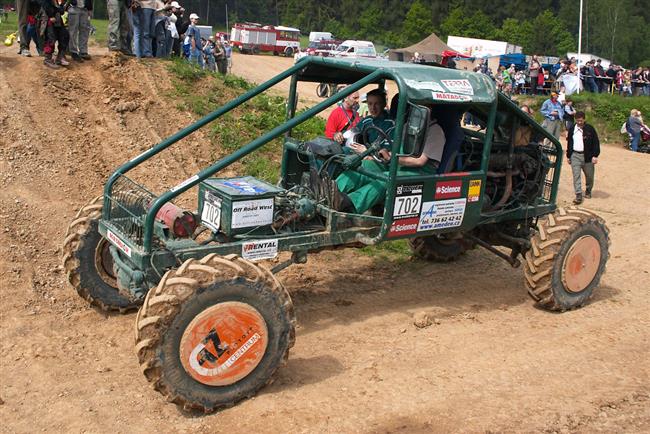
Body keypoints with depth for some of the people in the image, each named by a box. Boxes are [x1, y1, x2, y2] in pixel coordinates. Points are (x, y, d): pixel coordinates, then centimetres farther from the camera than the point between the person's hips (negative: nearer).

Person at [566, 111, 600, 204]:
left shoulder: (590, 129, -5)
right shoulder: (572, 129, 5)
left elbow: (596, 143, -3)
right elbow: (569, 143, 14)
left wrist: (595, 155, -9)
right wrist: (568, 156, 14)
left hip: (588, 156, -1)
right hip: (575, 155, 1)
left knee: (589, 176, 11)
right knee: (576, 176, -7)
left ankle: (588, 191, 35)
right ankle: (578, 196, -8)